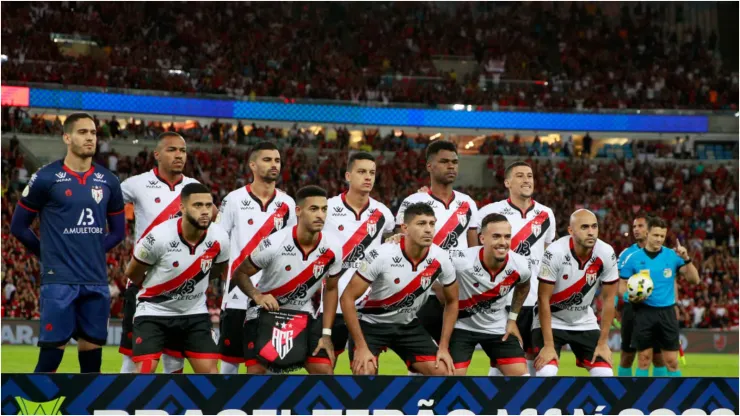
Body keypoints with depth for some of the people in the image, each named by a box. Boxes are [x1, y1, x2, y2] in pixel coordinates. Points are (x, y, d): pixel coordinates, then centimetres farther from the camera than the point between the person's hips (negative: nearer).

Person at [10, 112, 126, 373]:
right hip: (59, 282, -4)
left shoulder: (108, 182, 9)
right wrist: (51, 256, 7)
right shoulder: (45, 179, -4)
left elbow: (118, 230, 20)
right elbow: (18, 226, 3)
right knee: (50, 356, -7)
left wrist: (92, 252, 8)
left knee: (92, 355, 8)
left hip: (96, 283, 5)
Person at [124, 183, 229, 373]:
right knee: (144, 373, -12)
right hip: (154, 311, -3)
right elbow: (132, 273, -7)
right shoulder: (159, 237, -25)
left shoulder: (219, 239, -13)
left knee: (210, 372, -4)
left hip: (195, 313, 3)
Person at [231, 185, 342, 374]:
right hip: (266, 312, -3)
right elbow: (239, 274, -9)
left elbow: (331, 289, 4)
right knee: (256, 371, -13)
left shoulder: (332, 251, -13)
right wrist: (257, 296, -28)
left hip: (303, 315, 3)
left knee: (325, 372, -8)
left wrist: (326, 334, -1)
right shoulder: (274, 244, -23)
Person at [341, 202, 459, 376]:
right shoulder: (381, 256, -27)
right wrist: (361, 347, -24)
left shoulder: (440, 259, -15)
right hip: (371, 323, -4)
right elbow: (347, 298, -22)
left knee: (444, 372, -8)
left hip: (407, 325, 4)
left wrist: (443, 348, -3)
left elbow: (452, 302, 3)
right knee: (364, 373, -25)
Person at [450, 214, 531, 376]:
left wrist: (512, 318, 9)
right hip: (462, 326, -4)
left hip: (498, 328, 4)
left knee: (521, 375, -3)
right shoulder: (462, 261, -31)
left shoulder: (519, 265, -16)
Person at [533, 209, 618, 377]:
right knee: (546, 372, -23)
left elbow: (608, 300, -6)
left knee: (605, 375, -7)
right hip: (551, 320, -4)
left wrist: (603, 343, -6)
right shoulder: (555, 253, -27)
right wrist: (548, 345, -22)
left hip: (584, 322, 4)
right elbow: (543, 299, -21)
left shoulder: (606, 254, -16)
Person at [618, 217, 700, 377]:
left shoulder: (673, 255, 2)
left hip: (667, 313, 1)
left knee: (672, 361, 1)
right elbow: (622, 286, 5)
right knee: (644, 360, 3)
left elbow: (694, 279, -2)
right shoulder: (634, 258, 0)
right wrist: (630, 296, -16)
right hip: (644, 313, -1)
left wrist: (686, 259, -18)